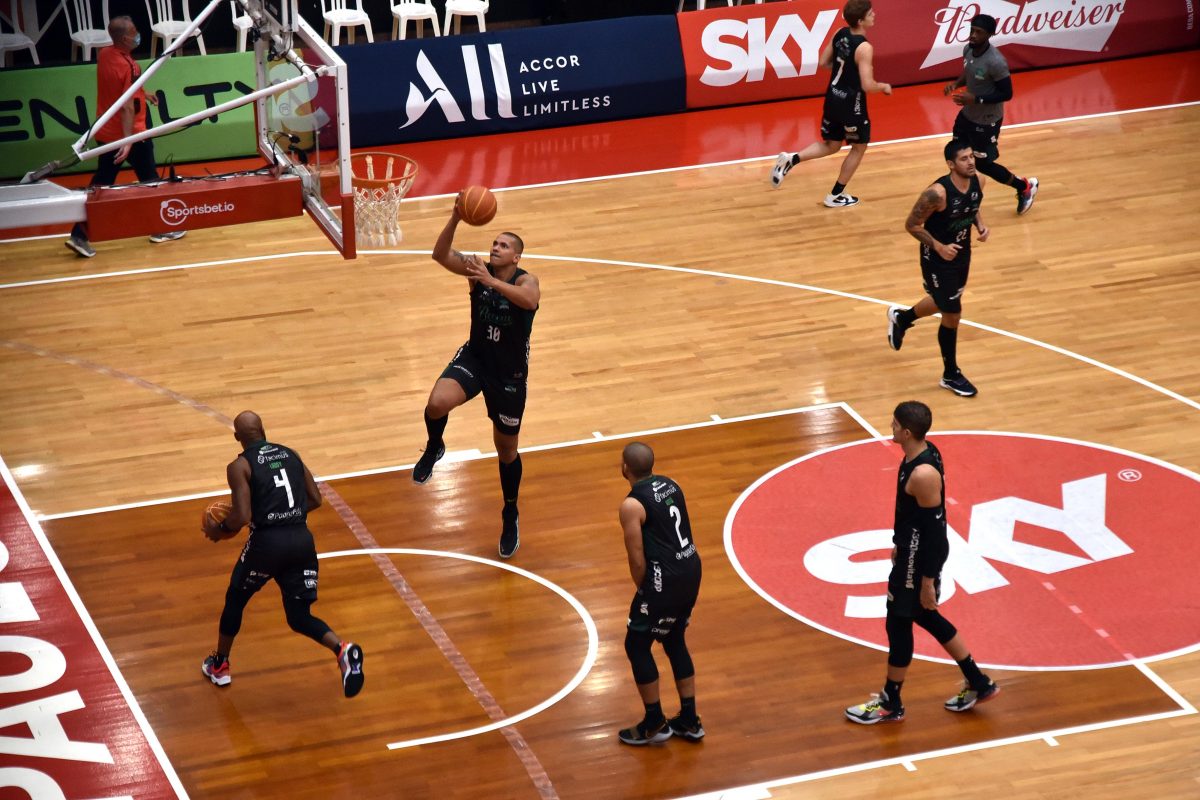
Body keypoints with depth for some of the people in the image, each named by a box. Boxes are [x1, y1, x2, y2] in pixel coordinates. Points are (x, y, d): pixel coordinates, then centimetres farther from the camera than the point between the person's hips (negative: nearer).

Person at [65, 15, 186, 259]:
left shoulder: (104, 55, 1)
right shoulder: (128, 66, -23)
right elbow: (128, 106, -27)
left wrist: (141, 93, 31)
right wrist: (127, 139, -29)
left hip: (105, 133, 7)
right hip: (132, 134, -7)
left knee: (100, 183, 8)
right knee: (149, 179, 12)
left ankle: (80, 235, 1)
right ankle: (161, 229, 25)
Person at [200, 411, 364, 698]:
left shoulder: (240, 466, -3)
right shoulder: (291, 454, 13)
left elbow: (243, 517, -12)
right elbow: (315, 500, 14)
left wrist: (218, 530, 7)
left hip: (268, 542, -4)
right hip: (302, 540, 4)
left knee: (235, 600, 24)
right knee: (300, 617, 13)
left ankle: (219, 666, 37)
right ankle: (342, 649, -15)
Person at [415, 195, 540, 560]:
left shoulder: (526, 280, -18)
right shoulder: (478, 269, -9)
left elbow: (529, 300, -43)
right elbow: (440, 255, -25)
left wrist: (492, 282, -52)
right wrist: (455, 219, -40)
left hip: (509, 373, -2)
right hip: (474, 358, 2)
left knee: (506, 449, 12)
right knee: (437, 403, -30)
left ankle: (511, 515, 35)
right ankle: (434, 449, 4)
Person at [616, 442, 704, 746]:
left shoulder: (632, 505, -16)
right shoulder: (671, 485, 9)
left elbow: (638, 561, -15)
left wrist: (643, 590, 4)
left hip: (665, 579, -8)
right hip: (691, 569, 8)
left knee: (637, 646, 8)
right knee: (674, 641, 23)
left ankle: (655, 725, 15)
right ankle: (689, 721, 28)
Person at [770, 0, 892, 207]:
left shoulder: (840, 34, -1)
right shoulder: (864, 48, -24)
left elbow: (824, 62, 10)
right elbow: (867, 85, -24)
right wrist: (884, 87, -4)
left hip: (833, 98, 7)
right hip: (851, 104, -7)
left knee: (830, 145, 23)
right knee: (859, 148, 15)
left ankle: (791, 159, 2)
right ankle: (835, 196, 22)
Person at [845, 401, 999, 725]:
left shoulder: (923, 474, -30)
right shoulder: (923, 452, -1)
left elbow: (935, 528, -25)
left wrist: (927, 580, -20)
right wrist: (901, 544, 24)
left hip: (920, 556, -10)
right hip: (914, 548, 10)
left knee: (898, 623, 6)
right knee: (925, 617, 23)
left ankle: (890, 704, 24)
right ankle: (978, 684, 33)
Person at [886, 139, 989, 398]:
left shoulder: (976, 182, -9)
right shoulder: (938, 193, -31)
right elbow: (912, 225, -21)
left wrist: (980, 224, -7)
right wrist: (938, 246, -27)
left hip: (962, 254, 8)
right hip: (938, 259, -8)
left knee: (944, 303, 27)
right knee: (952, 315, 0)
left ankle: (901, 318, 56)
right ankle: (951, 376, 18)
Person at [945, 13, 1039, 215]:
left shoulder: (995, 62, -32)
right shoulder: (968, 49, -7)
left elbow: (1007, 94, -25)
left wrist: (976, 99, -30)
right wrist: (956, 84, -7)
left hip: (987, 121, -8)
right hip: (967, 114, 8)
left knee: (982, 164, 6)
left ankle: (1025, 187, 27)